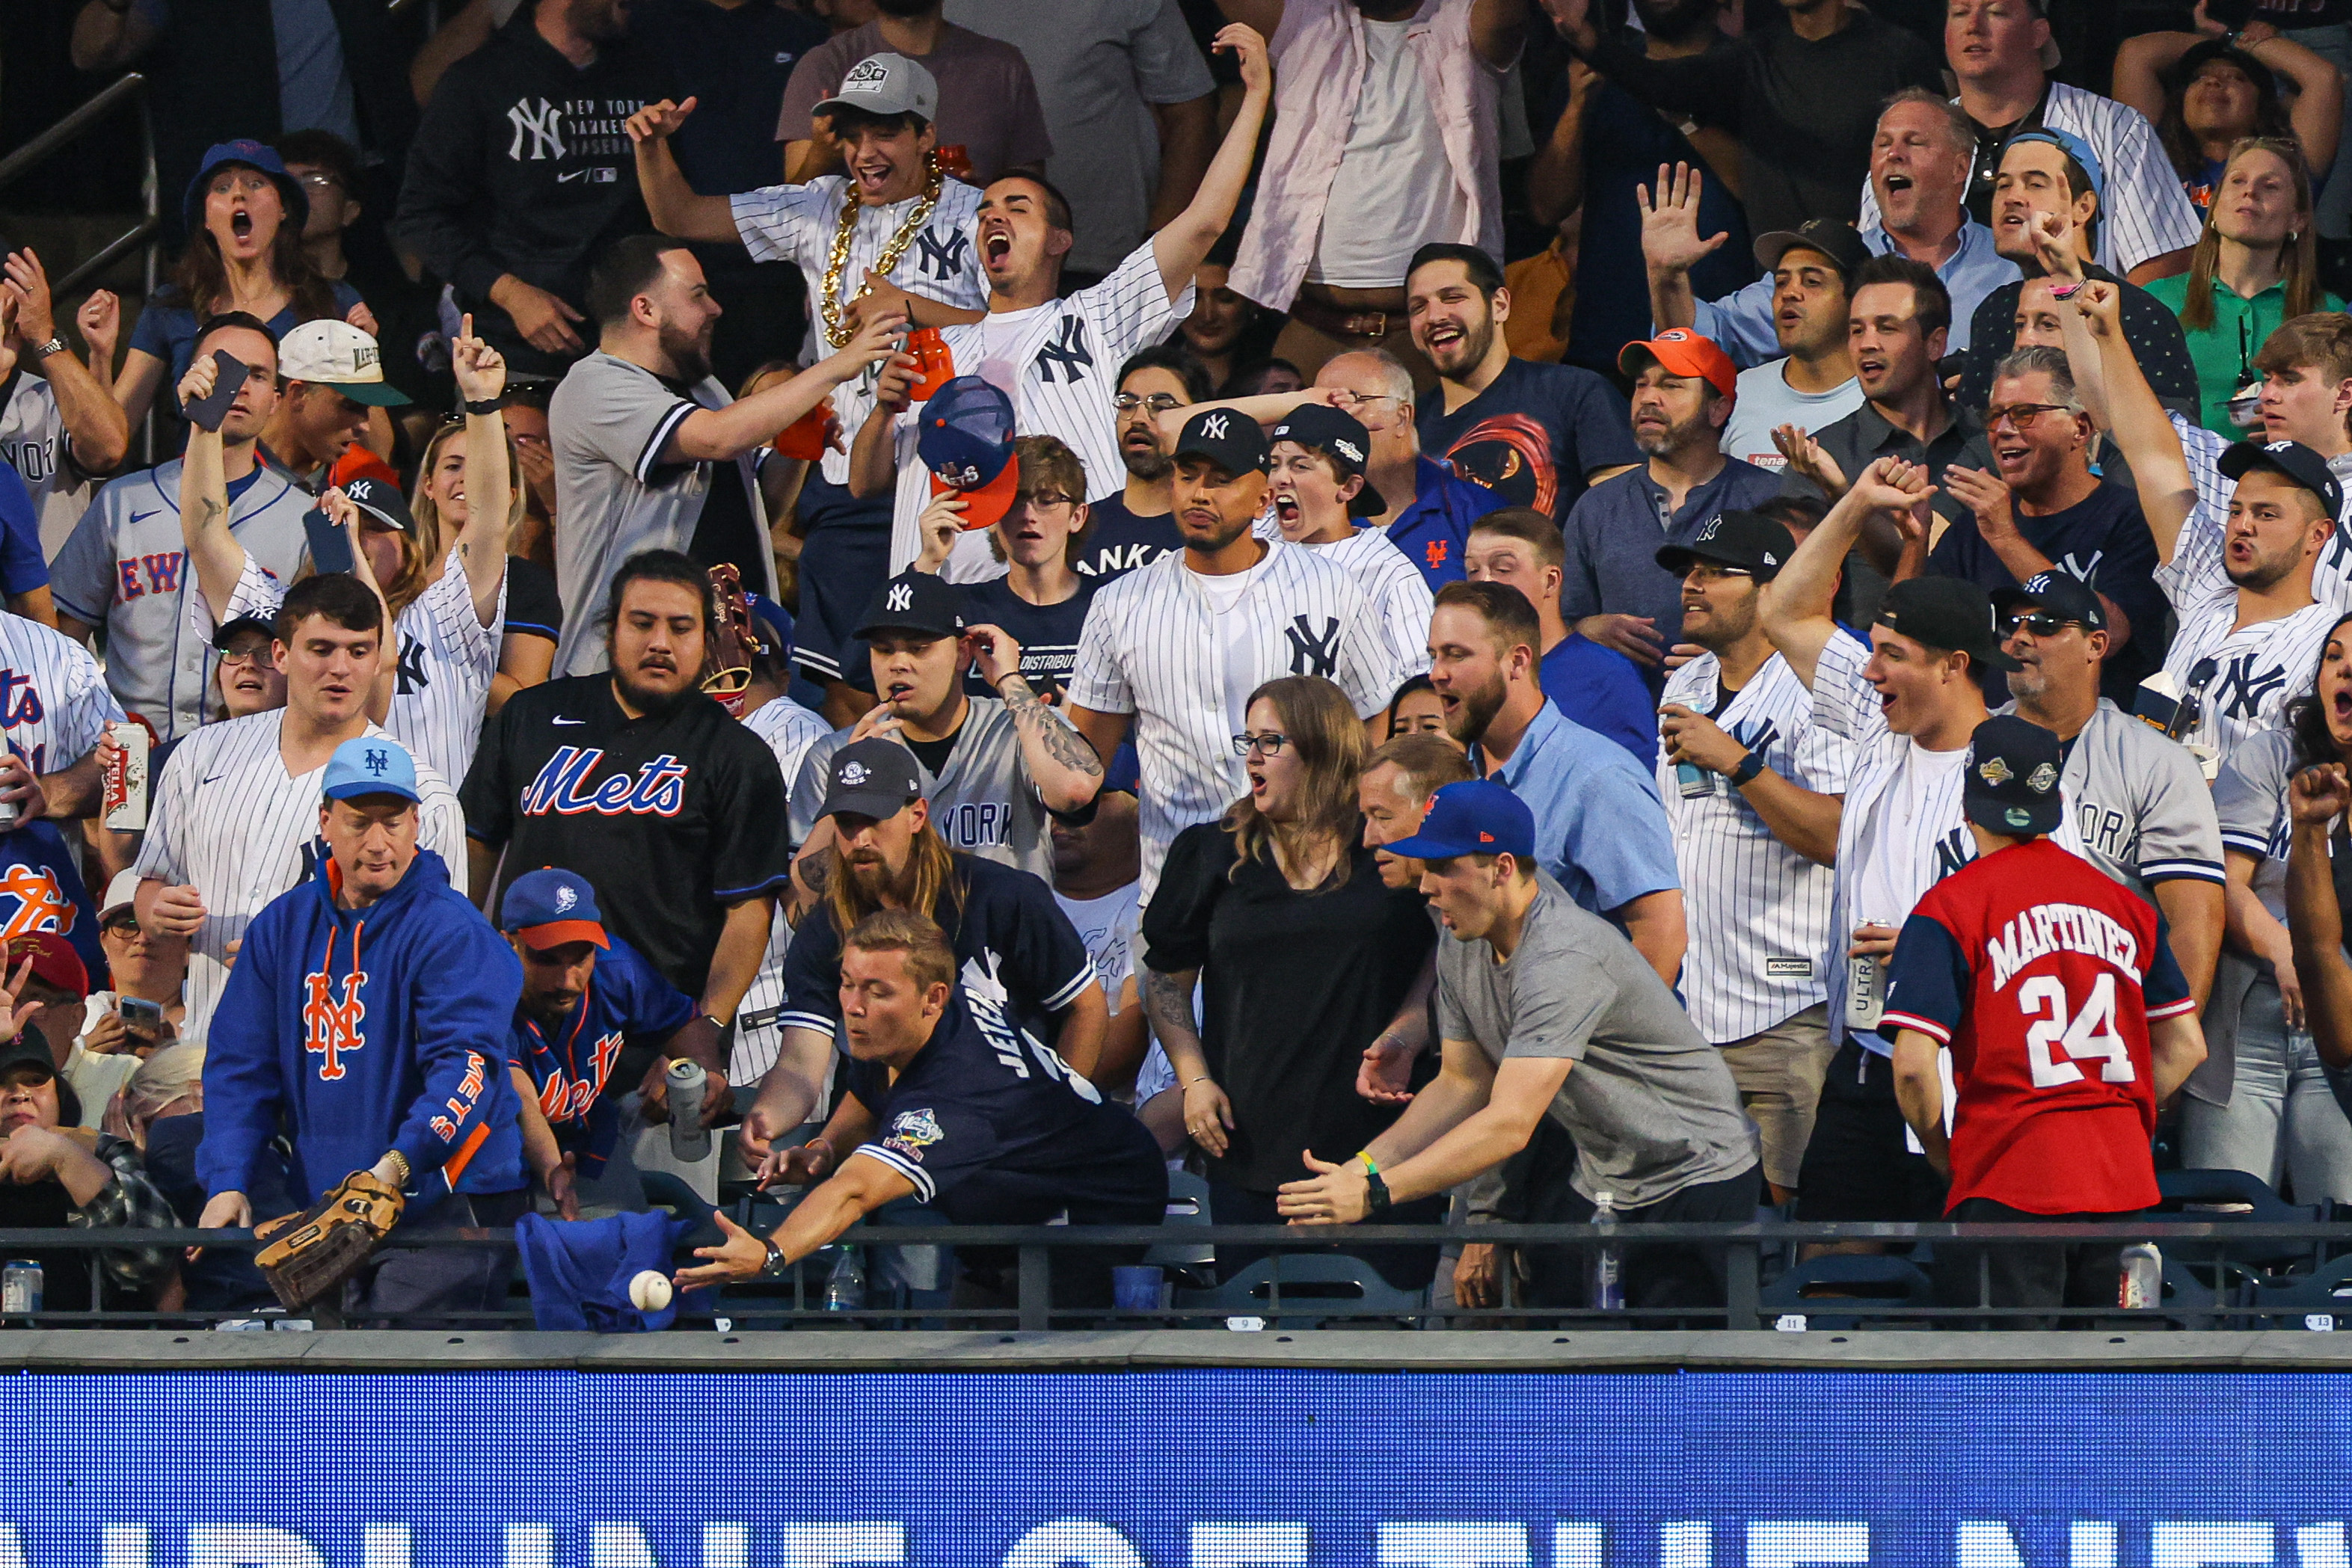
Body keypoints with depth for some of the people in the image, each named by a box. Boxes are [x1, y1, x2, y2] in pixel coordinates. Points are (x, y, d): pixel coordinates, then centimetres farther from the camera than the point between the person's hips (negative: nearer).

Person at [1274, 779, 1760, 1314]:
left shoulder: (1564, 959, -28)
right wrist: (1359, 1169, -8)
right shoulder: (1461, 944, 1)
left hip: (1696, 1178, -8)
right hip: (1603, 1187, 8)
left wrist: (1375, 1191, -38)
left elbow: (1511, 1124, -34)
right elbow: (1463, 1084, 7)